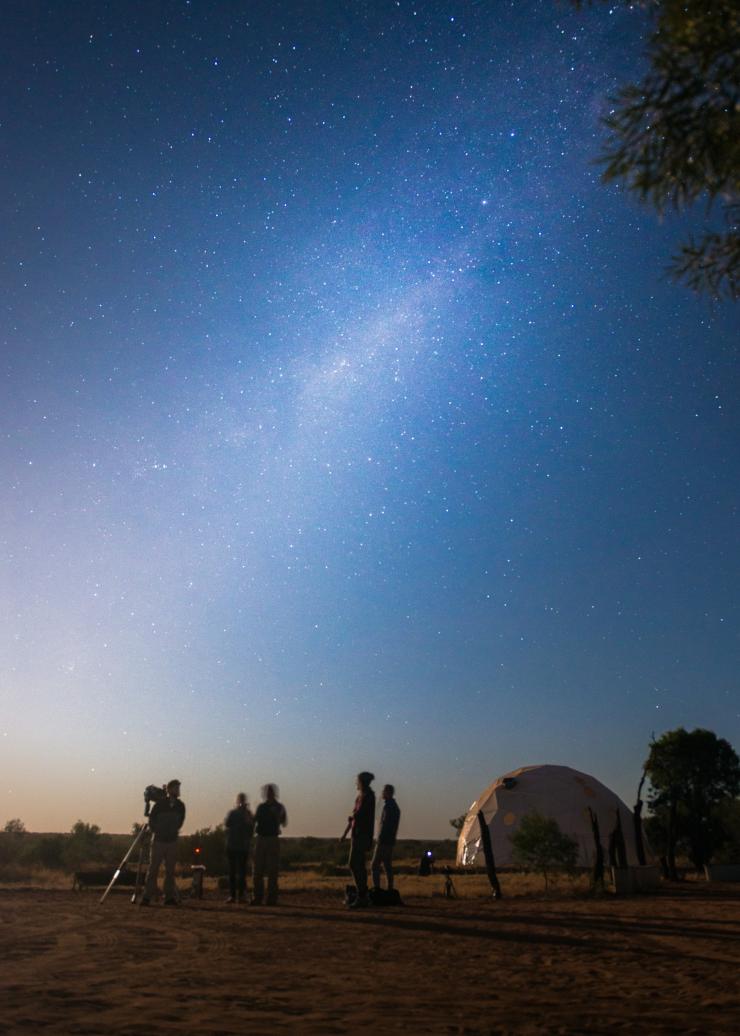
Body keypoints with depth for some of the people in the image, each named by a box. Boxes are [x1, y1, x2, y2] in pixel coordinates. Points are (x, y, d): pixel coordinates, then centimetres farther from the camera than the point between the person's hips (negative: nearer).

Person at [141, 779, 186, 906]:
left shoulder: (180, 805, 0)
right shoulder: (159, 804, -10)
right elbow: (151, 820, 2)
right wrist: (156, 831, 7)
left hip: (172, 842, 3)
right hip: (159, 841, -3)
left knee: (170, 870, 4)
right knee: (153, 869, -3)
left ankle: (169, 897, 9)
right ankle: (147, 897, 2)